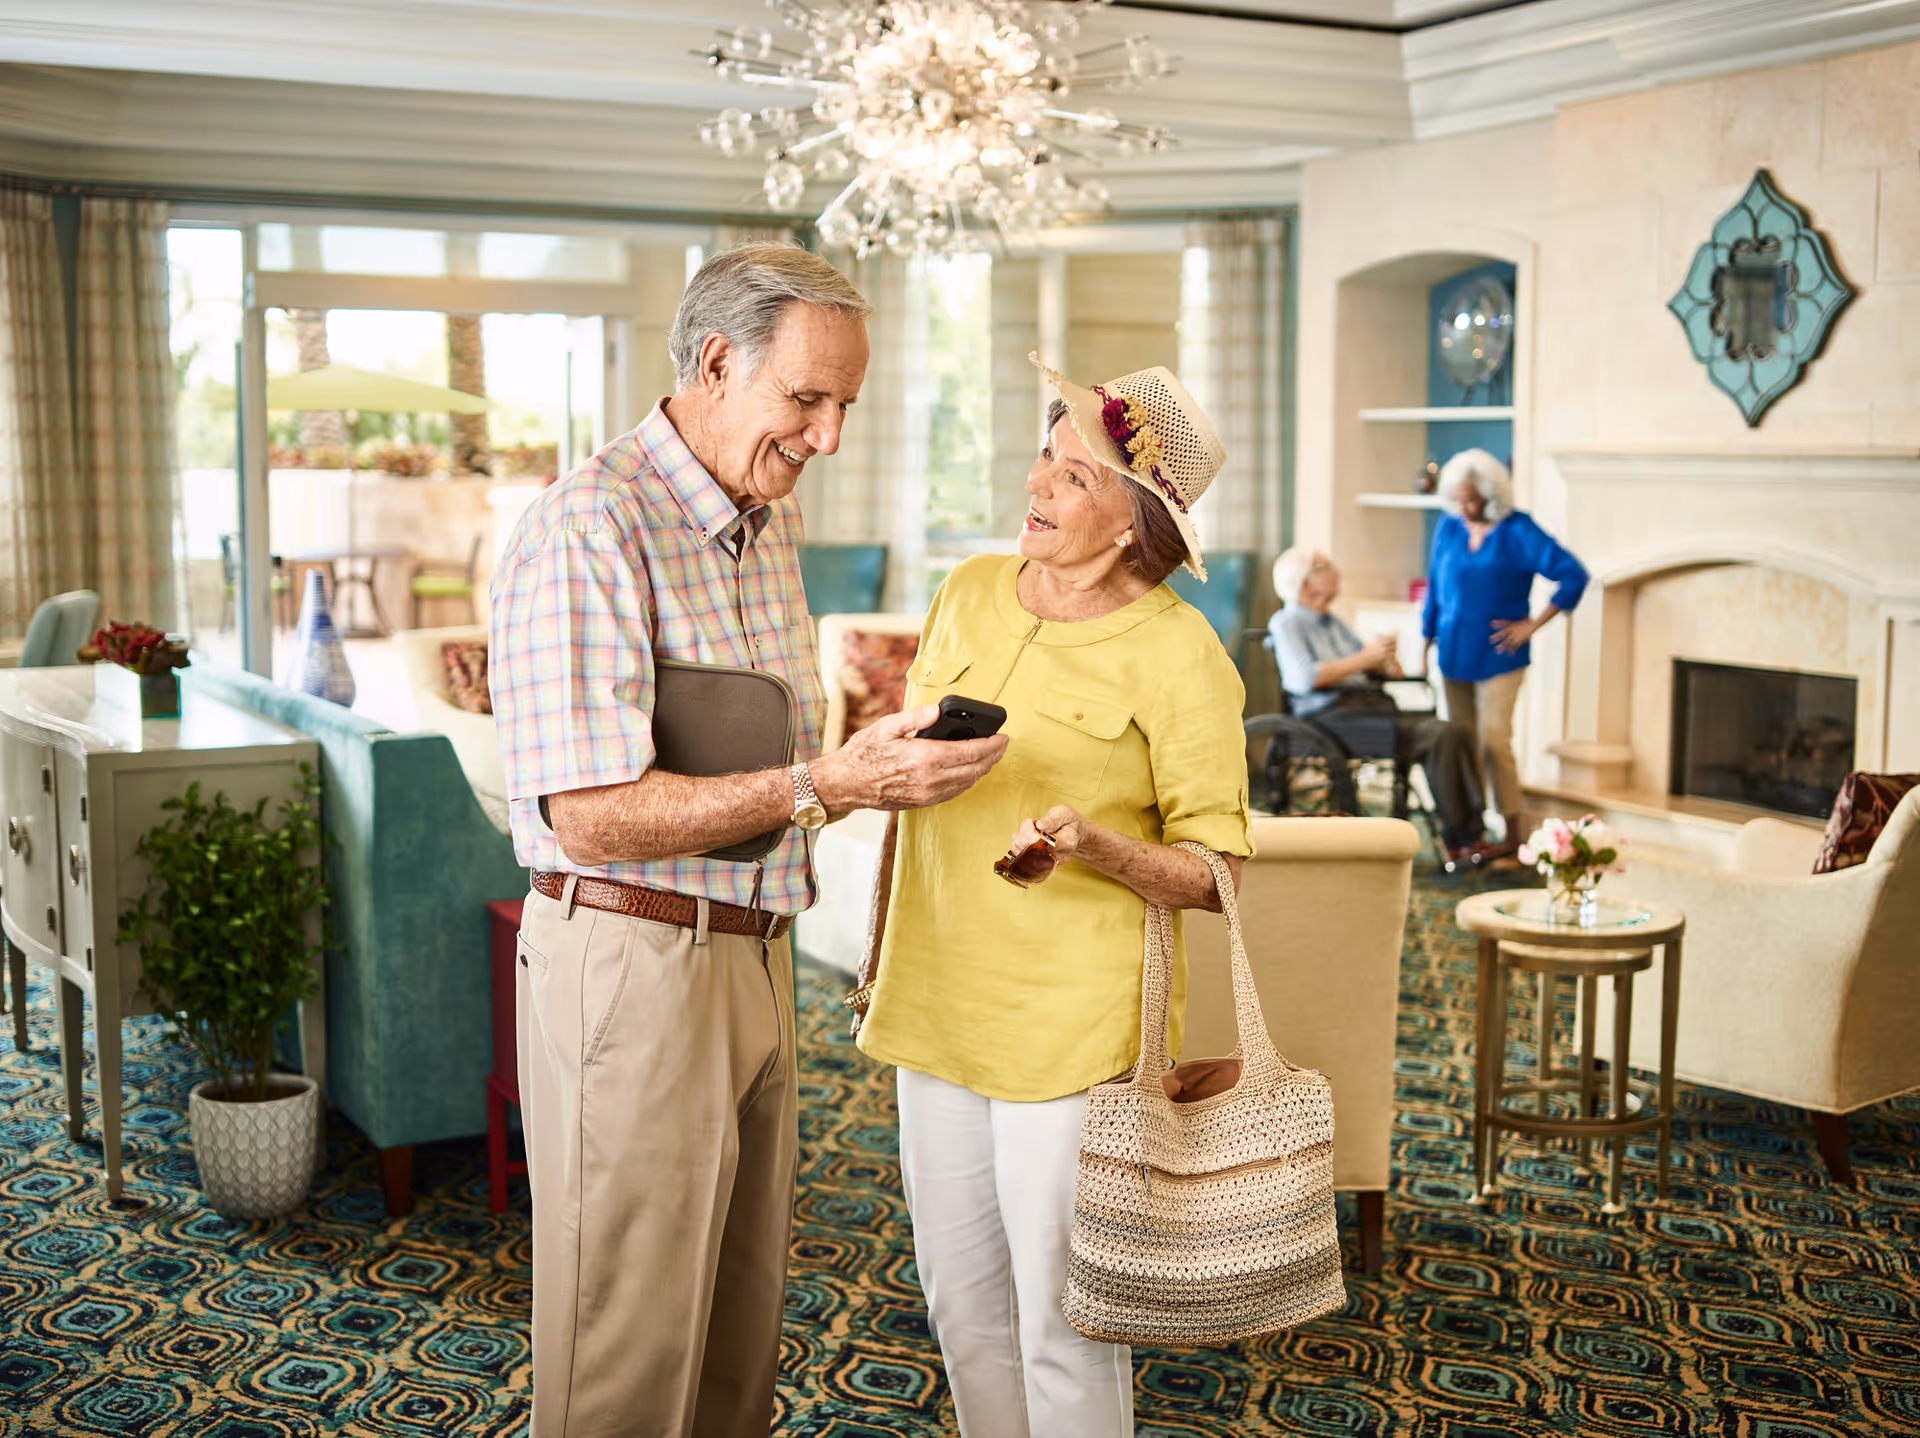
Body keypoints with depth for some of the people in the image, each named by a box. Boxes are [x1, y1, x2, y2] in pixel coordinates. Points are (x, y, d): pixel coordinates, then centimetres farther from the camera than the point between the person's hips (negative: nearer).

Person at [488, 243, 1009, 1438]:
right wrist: (826, 786, -27)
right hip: (633, 963, -8)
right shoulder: (590, 526, -17)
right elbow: (594, 813, -24)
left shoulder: (771, 520, 13)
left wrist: (881, 765, 3)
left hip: (753, 956, 9)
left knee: (743, 1326, 17)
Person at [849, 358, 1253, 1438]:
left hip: (1075, 1026, -6)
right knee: (962, 1305, 16)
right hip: (940, 1009, 6)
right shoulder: (969, 593, 6)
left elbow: (1216, 875, -9)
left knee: (1062, 1327, 3)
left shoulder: (1178, 654, -11)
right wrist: (882, 955, 11)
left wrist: (1093, 846, -25)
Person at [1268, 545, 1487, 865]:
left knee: (1455, 735, -18)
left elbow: (1372, 668, 27)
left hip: (1373, 705, 8)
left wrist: (1386, 664, 2)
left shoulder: (1333, 621, 28)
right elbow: (1304, 678, -13)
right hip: (1333, 715, -8)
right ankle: (1457, 840, -22)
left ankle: (1473, 832, -24)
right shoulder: (1286, 622, 4)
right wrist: (1364, 659, -13)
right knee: (1436, 738, -27)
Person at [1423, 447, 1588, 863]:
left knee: (1494, 741, -8)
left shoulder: (1518, 531, -9)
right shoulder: (1449, 529, 6)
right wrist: (1428, 642, 14)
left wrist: (1533, 624, -12)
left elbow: (1573, 576, -12)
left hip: (1497, 655, -5)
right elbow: (1434, 588, 16)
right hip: (1455, 654, 5)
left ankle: (1512, 836, 3)